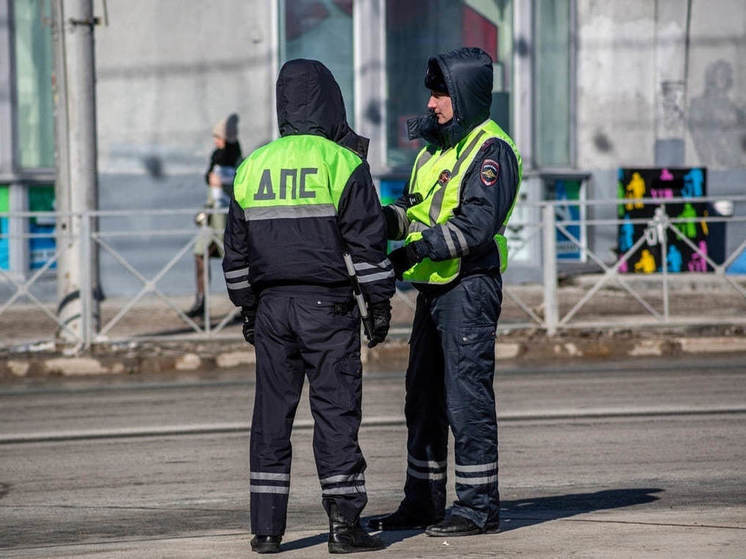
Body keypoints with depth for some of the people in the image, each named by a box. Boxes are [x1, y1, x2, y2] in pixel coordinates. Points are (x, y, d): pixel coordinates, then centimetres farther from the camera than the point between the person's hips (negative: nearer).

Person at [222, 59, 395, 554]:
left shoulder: (253, 166, 9)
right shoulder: (342, 162, -6)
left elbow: (237, 250, 14)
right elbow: (367, 240, -8)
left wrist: (247, 307, 22)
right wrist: (381, 303, -2)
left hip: (271, 306, 4)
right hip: (327, 305, -4)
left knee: (272, 415, 6)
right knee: (336, 411, -3)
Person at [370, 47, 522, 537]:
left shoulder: (491, 150, -11)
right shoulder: (436, 149, 18)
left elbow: (478, 222, -22)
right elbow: (415, 210, 17)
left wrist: (418, 249, -28)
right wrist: (387, 219, -4)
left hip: (470, 287, -9)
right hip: (434, 289, 9)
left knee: (467, 396, -8)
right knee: (424, 398, 13)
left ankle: (480, 505, -4)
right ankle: (424, 501, 21)